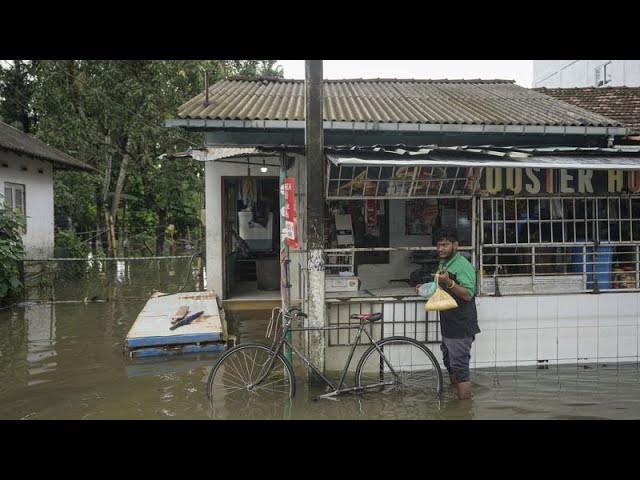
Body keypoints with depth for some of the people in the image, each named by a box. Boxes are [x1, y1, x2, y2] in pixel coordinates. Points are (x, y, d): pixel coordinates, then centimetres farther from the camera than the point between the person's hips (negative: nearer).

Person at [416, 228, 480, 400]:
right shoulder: (443, 263, 13)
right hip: (448, 325, 10)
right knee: (449, 362, 21)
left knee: (460, 366, -5)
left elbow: (468, 294, -25)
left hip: (461, 327, -10)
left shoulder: (462, 265, -16)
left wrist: (449, 282, -38)